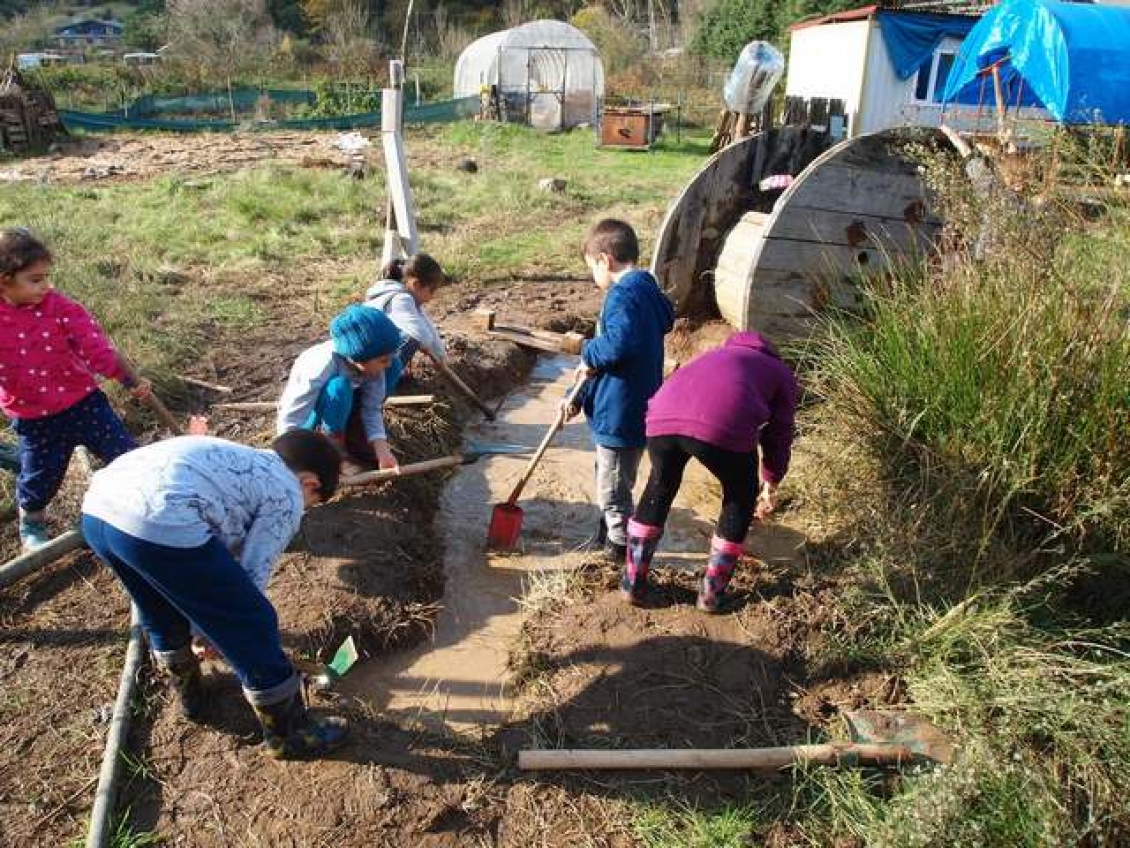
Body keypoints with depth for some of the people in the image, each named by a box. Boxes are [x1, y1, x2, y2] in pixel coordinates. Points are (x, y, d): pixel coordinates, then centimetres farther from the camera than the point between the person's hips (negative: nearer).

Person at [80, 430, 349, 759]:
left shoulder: (233, 459, 33)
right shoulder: (286, 496, 12)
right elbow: (252, 576, 10)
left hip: (96, 509, 9)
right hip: (159, 526, -9)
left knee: (162, 615, 35)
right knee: (253, 627, 10)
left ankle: (188, 693, 56)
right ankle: (289, 733, 26)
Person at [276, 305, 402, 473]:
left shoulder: (370, 361, -22)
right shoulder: (324, 365, -38)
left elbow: (372, 408, -17)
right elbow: (289, 423, -37)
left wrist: (382, 449, -30)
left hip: (339, 408, 6)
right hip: (307, 416, -6)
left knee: (395, 365, -11)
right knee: (339, 387, -38)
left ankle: (350, 434, -1)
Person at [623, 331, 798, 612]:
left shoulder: (720, 355, 45)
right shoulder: (782, 373, 33)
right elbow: (778, 436, 33)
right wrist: (770, 486, 50)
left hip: (664, 416, 4)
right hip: (723, 423, -4)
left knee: (659, 487, 31)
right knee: (741, 498, 24)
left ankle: (633, 582, 35)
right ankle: (712, 593, 31)